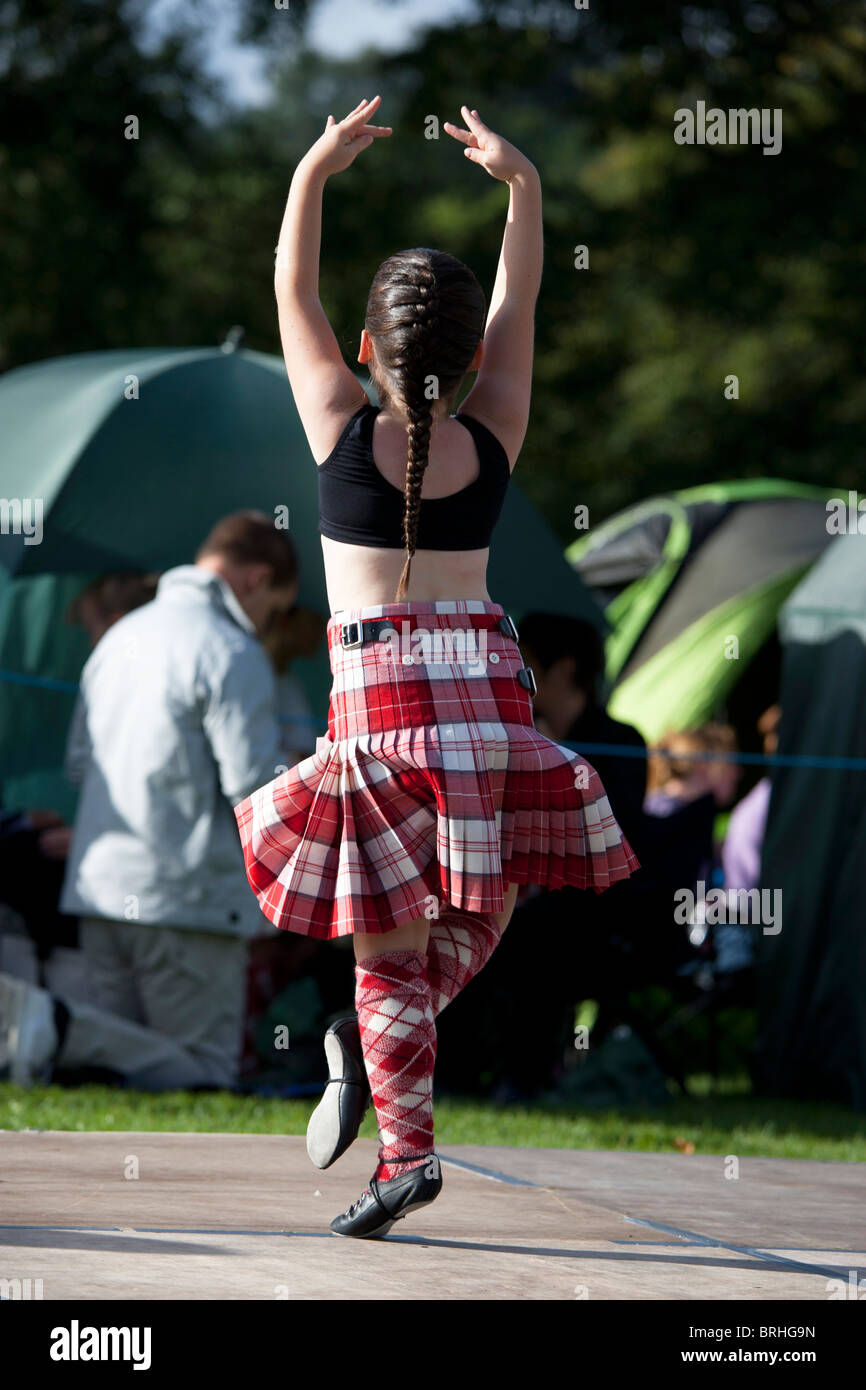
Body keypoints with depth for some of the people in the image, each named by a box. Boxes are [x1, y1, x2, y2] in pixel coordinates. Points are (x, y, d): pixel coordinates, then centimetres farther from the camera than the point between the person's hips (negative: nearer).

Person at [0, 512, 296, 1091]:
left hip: (98, 889, 8)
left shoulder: (120, 637, 16)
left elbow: (82, 763, 24)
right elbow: (254, 784, -15)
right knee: (204, 1072, -4)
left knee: (128, 1048, 14)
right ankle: (60, 1026, -26)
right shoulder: (233, 653, -11)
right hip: (186, 897, -8)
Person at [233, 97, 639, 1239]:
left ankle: (407, 1152, -1)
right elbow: (520, 303, 13)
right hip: (490, 688, 2)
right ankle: (378, 1043, -3)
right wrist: (522, 184, 17)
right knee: (479, 910, 17)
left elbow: (293, 294, 6)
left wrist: (314, 172, 11)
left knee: (390, 945, 2)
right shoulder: (493, 445, 1)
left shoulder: (345, 431, -4)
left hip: (376, 696, -2)